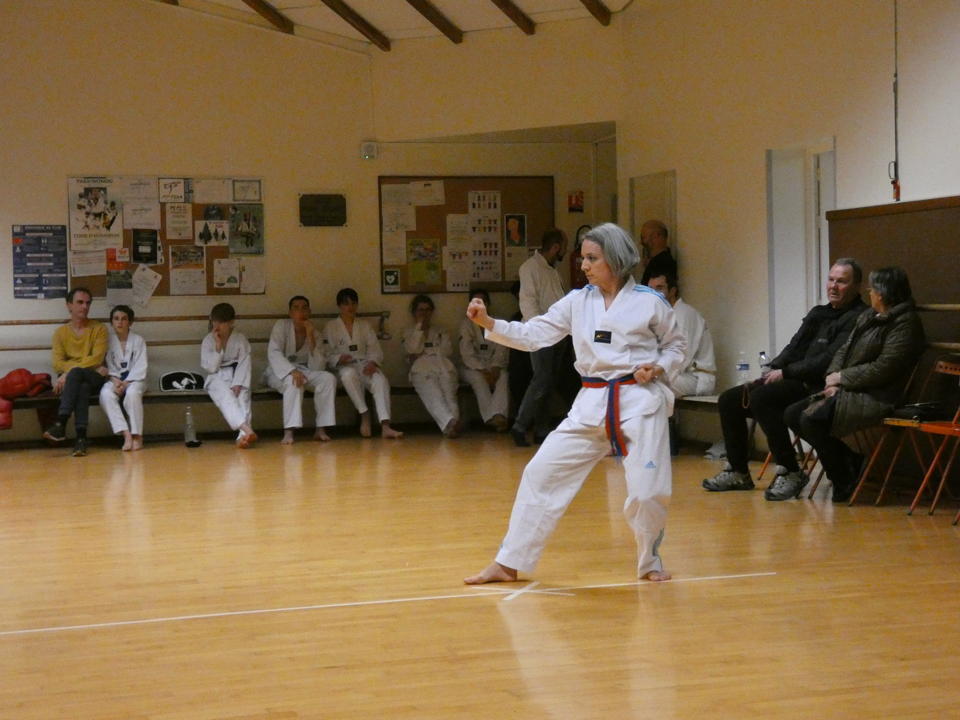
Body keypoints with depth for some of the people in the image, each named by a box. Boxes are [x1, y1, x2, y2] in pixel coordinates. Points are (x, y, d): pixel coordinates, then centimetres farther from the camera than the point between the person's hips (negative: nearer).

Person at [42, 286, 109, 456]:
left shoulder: (99, 329, 6)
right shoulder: (60, 332, 10)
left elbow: (97, 358, -9)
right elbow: (58, 363, -2)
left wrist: (69, 372, -21)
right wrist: (92, 367, -15)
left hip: (94, 379, -1)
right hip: (69, 380, 1)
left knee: (75, 373, -36)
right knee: (82, 387, -36)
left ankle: (61, 424, -47)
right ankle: (81, 437, -49)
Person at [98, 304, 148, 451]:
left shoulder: (138, 340, 2)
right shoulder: (108, 341, 5)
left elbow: (140, 368, -4)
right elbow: (107, 366, 0)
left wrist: (126, 383, -17)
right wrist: (115, 380, -19)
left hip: (134, 379, -1)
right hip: (114, 379, 1)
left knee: (132, 393, -37)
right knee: (106, 395, -33)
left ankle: (137, 435, -28)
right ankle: (126, 434, -38)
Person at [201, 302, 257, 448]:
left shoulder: (240, 339, 0)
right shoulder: (208, 341, 0)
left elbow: (244, 363, -5)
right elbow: (210, 367, -7)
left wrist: (238, 384, -19)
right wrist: (218, 347, -17)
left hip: (236, 375, 1)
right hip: (217, 378, -1)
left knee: (242, 395, -31)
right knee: (225, 395, -34)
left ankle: (242, 435, -45)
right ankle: (246, 429, -53)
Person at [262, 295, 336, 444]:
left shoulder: (315, 334, -1)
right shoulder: (281, 326, -9)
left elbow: (317, 368, -12)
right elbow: (273, 353, -23)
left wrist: (311, 338, -21)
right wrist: (292, 371, -39)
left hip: (303, 370, 4)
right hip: (280, 372, -4)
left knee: (329, 379, -22)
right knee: (293, 381, -37)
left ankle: (321, 429, -20)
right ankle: (289, 432, -43)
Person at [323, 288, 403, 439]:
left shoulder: (364, 326, 19)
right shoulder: (330, 327, 10)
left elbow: (375, 350, 11)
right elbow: (327, 354, 2)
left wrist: (372, 362, -11)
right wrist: (339, 358, -20)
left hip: (364, 366, 2)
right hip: (344, 368, -2)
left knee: (381, 380, -32)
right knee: (349, 374, -42)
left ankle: (385, 426, -47)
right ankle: (364, 415, -34)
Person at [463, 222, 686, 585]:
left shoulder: (649, 302, -3)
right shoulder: (577, 301, 6)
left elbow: (675, 345, 10)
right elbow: (534, 334, 2)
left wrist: (659, 368, -11)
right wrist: (488, 322, -11)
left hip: (640, 401, -3)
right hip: (592, 404, 4)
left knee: (648, 491, -8)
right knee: (541, 473, -1)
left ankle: (650, 561, 23)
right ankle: (508, 563, 9)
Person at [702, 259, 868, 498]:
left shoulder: (857, 319, -7)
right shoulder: (818, 314, 22)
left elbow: (829, 361, -17)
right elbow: (793, 350, 19)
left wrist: (785, 373, -14)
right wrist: (771, 373, 1)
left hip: (818, 388, -9)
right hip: (794, 382, 9)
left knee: (761, 397, -31)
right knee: (729, 400, 2)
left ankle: (790, 472, -25)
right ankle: (737, 472, 9)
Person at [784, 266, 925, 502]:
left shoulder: (905, 323, -11)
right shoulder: (868, 316, 19)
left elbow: (883, 369, -19)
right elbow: (844, 350, 19)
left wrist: (842, 378, -11)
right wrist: (833, 379, -1)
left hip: (876, 398, -10)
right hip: (848, 390, 10)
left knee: (811, 419, -26)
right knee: (792, 414, -2)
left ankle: (843, 483, -7)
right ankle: (851, 462, 5)